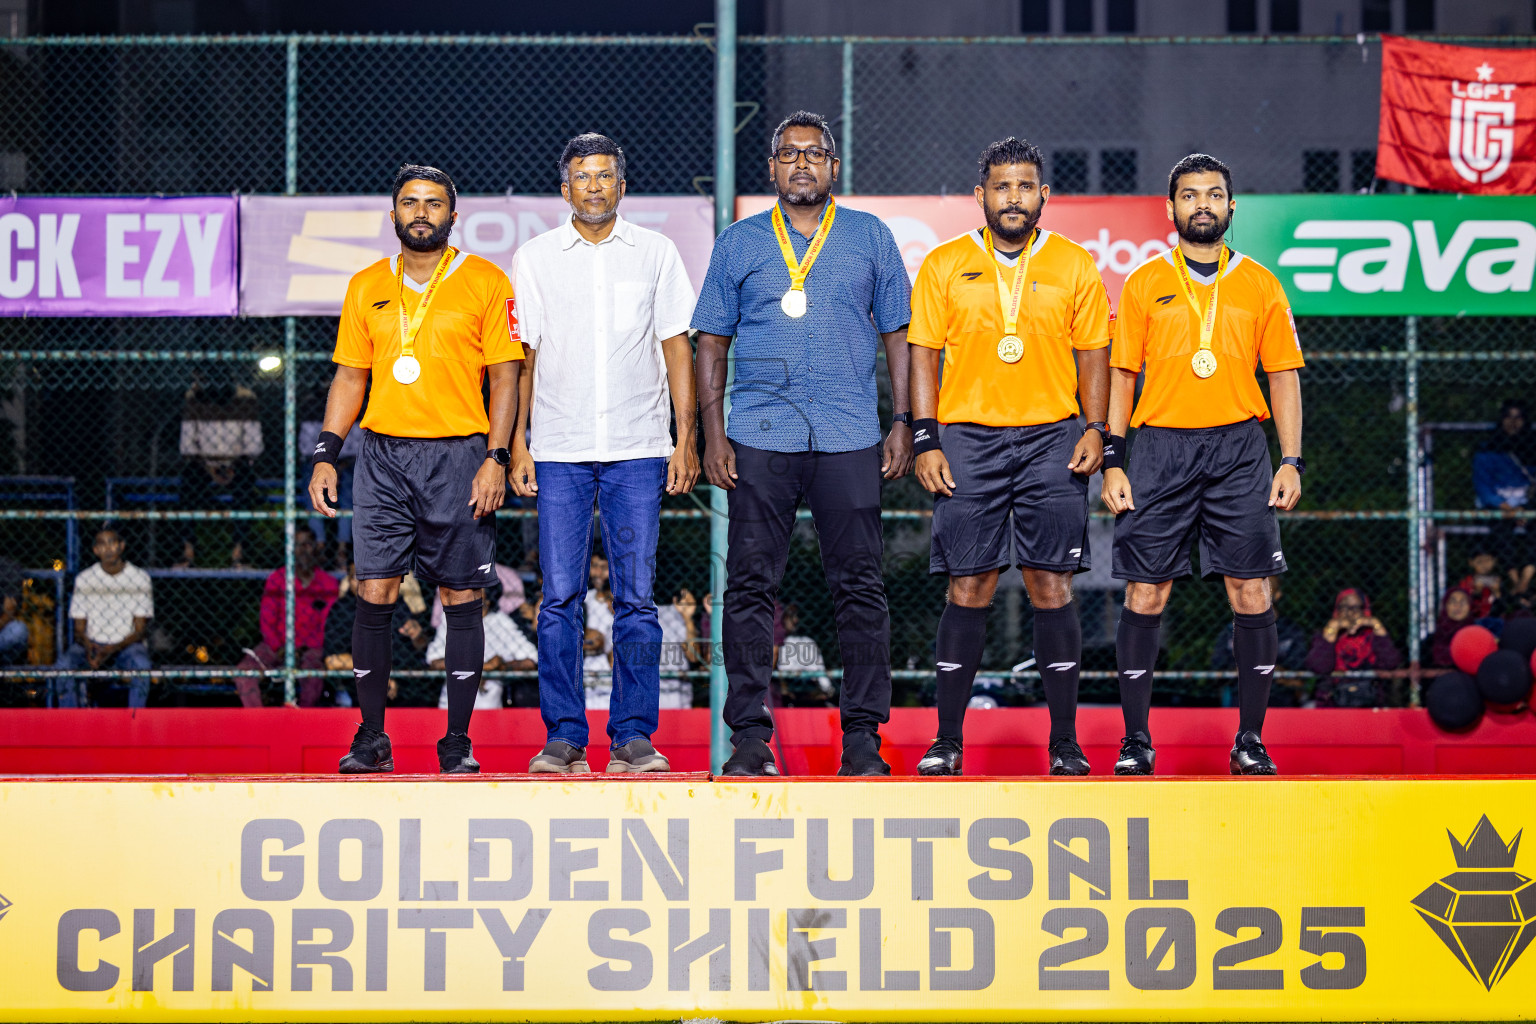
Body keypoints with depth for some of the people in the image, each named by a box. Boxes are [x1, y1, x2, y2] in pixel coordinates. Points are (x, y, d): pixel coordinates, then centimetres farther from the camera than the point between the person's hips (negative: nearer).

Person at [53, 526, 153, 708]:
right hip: (91, 644, 2)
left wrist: (111, 650, -19)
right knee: (64, 665, -29)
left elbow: (140, 629, -2)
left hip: (126, 645, -2)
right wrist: (89, 648, -18)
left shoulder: (140, 578, 1)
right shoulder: (84, 579, 5)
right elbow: (79, 628, 5)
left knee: (141, 665, -36)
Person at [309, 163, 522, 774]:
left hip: (459, 456, -2)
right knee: (373, 593, -3)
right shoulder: (367, 287, 12)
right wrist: (325, 455, 6)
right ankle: (371, 738, 4)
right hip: (384, 455, 2)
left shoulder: (486, 282, 2)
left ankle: (458, 741, 7)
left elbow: (505, 376, 1)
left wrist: (495, 458, -9)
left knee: (461, 597, 0)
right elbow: (350, 377, 16)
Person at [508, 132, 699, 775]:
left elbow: (677, 347, 7)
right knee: (560, 596, -2)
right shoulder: (536, 257, 8)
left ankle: (633, 736, 4)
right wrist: (517, 443, 1)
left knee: (636, 597, -2)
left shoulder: (655, 253, 8)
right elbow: (521, 354, 8)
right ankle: (563, 737, 4)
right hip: (559, 451, 0)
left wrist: (686, 438, 0)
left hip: (638, 450, 0)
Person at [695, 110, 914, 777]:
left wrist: (903, 423, 3)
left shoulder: (871, 239, 10)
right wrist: (712, 434, 2)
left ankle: (862, 736, 6)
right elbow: (713, 343, 11)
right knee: (750, 585, -1)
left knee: (859, 587, -1)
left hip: (850, 437, 0)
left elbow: (898, 335, 12)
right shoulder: (738, 244, 10)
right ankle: (749, 735, 5)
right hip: (760, 436, 0)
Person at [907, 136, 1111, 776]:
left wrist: (1096, 429, -3)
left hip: (1052, 439, 0)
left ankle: (1065, 742, 7)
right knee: (968, 589, -2)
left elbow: (1093, 353, 10)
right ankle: (948, 741, 6)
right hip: (969, 440, 0)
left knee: (1052, 586, -1)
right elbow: (924, 355, 6)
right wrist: (925, 441, -2)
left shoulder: (1075, 266, 7)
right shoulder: (944, 266, 6)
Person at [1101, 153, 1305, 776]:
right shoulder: (1144, 284, 8)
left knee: (1252, 594, -3)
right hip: (1160, 448, 0)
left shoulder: (1260, 285, 9)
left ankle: (1250, 741, 6)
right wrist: (1113, 461, 0)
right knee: (1146, 594, -2)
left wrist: (1292, 461, 0)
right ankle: (1136, 741, 6)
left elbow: (1284, 376, 10)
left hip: (1239, 447, 1)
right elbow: (1121, 375, 8)